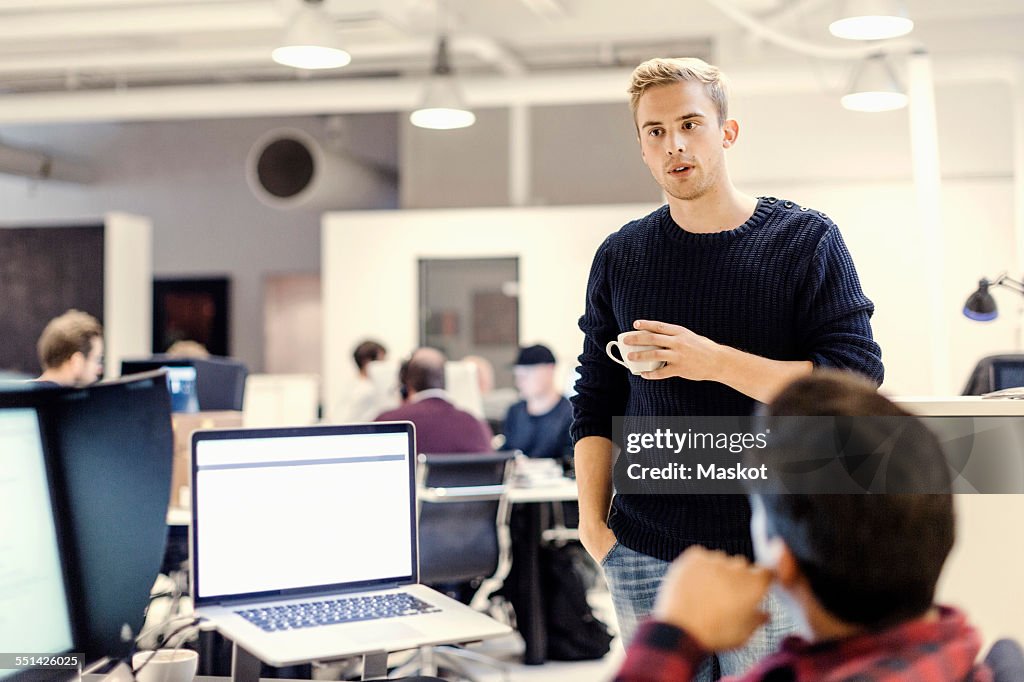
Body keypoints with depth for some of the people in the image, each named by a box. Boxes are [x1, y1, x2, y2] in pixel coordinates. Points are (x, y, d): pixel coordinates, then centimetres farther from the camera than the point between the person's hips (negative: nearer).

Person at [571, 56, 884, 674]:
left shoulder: (807, 240, -2)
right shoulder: (620, 258, 7)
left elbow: (856, 382, -10)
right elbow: (596, 403, 11)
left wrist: (717, 362, -19)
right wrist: (592, 522, 3)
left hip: (771, 552, -2)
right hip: (644, 554, 3)